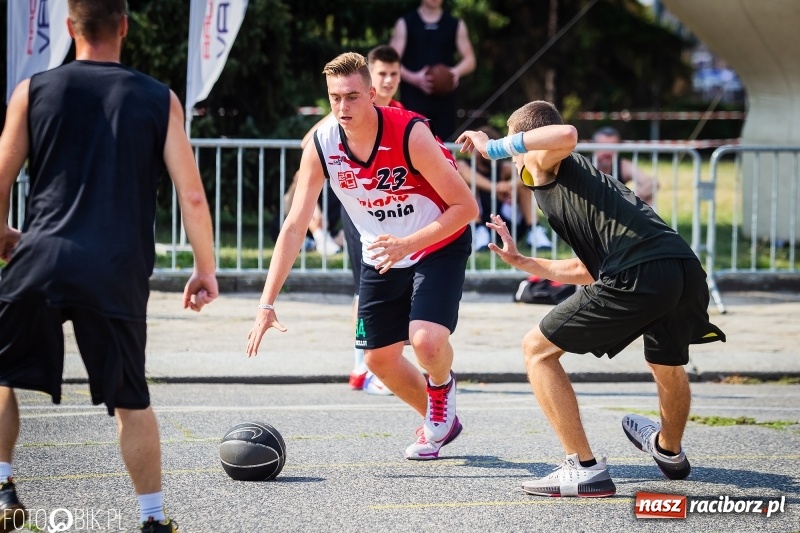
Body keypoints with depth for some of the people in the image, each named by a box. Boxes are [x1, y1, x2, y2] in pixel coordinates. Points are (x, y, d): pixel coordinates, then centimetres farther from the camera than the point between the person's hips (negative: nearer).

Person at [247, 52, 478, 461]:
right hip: (380, 255, 5)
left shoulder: (410, 135, -29)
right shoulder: (321, 146, -17)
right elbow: (294, 227, -14)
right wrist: (267, 304, -20)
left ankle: (441, 388, 11)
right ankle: (440, 422, 34)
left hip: (439, 245, -5)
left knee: (426, 339, -25)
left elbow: (466, 206, -24)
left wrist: (407, 244, -34)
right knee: (379, 358, 7)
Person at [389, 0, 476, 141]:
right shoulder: (405, 24, 7)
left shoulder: (456, 25, 12)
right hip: (413, 100, -2)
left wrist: (457, 72, -15)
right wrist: (414, 78, -19)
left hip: (444, 100, 2)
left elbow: (469, 60, 9)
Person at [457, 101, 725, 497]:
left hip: (637, 274, -8)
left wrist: (494, 148, -4)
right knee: (668, 365, 36)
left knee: (537, 349, 7)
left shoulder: (545, 168, 10)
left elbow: (566, 135, -16)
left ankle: (584, 468, 1)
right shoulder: (581, 180, 35)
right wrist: (522, 263, 44)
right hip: (685, 268, 8)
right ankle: (669, 452, 62)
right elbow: (590, 270, 37)